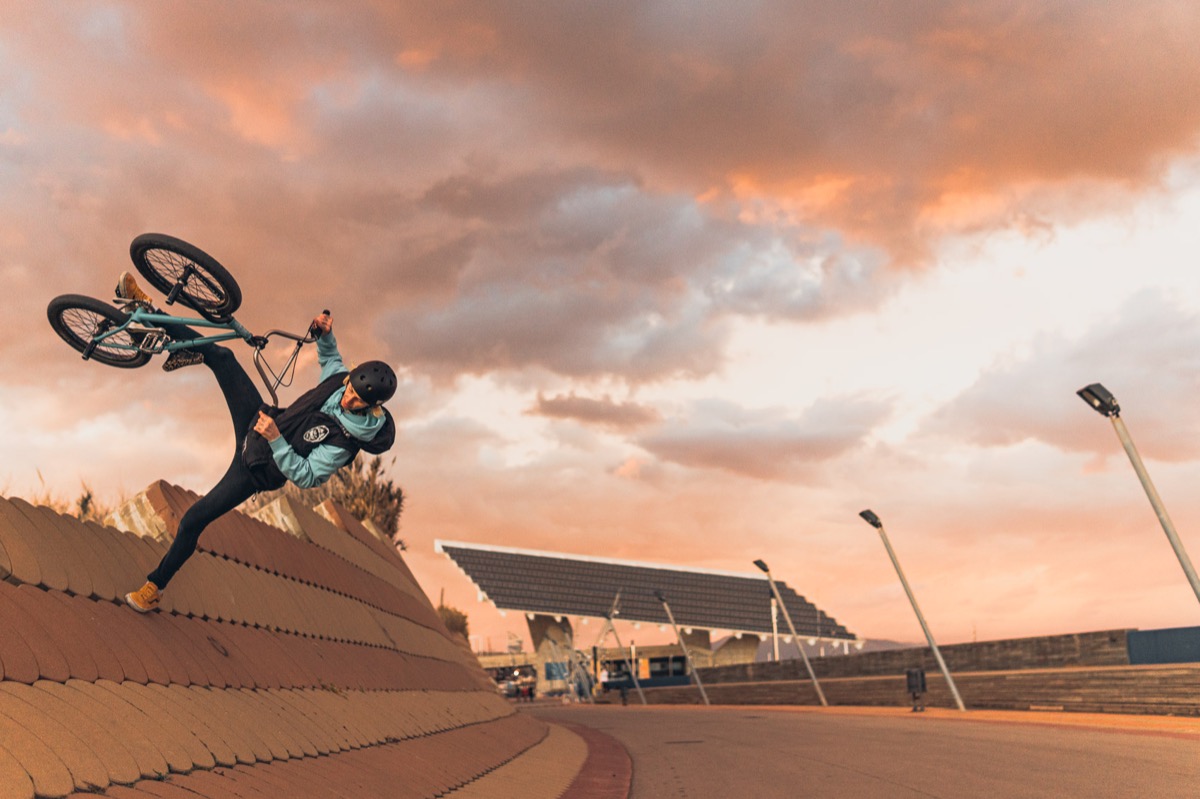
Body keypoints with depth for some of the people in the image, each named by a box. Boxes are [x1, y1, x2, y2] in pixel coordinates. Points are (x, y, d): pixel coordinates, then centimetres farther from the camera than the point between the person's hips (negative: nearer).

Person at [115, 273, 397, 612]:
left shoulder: (344, 441, -32)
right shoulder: (341, 378, -14)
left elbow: (305, 476, -30)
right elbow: (330, 357, 9)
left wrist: (275, 439, -38)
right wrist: (325, 333, -11)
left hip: (257, 467, -7)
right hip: (258, 421, 7)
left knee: (193, 521, -5)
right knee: (221, 357, 0)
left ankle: (155, 586, 22)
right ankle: (149, 311, 15)